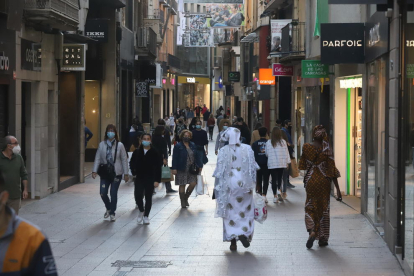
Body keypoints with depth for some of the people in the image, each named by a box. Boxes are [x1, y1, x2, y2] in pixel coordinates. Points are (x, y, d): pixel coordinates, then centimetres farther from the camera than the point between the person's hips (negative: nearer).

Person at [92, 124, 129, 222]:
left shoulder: (119, 145, -3)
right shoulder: (102, 144, 2)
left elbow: (124, 159, -1)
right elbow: (97, 158, 3)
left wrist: (126, 173, -3)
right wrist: (94, 171, -6)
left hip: (116, 173, -2)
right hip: (105, 173, 2)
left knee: (113, 193, 0)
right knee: (103, 193, -3)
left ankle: (112, 213, 18)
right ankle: (108, 208, 26)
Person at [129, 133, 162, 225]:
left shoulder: (155, 153, -5)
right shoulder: (137, 152, 2)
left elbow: (158, 168, -5)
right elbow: (132, 163, 14)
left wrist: (157, 180, -10)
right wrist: (134, 172, 0)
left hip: (150, 179, -1)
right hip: (139, 179, 1)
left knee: (148, 197, 5)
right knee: (138, 196, -6)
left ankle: (146, 216, 17)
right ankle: (141, 211, 21)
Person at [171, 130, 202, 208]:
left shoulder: (193, 145, 11)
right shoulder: (178, 146, -4)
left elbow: (196, 157, 14)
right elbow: (175, 158, -8)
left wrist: (199, 166, 10)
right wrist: (174, 168, -14)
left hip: (191, 169, 4)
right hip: (182, 169, -4)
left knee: (193, 184, -4)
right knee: (182, 185, 2)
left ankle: (186, 198, 19)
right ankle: (183, 202, 13)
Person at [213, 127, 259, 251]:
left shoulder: (223, 151, -7)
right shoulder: (247, 149, -3)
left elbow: (219, 171, -4)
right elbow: (253, 168, 0)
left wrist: (217, 186, 6)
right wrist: (253, 183, 11)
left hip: (229, 185, 0)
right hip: (244, 184, 1)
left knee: (230, 212, 7)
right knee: (246, 211, 13)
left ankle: (233, 241, 6)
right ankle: (245, 234, -5)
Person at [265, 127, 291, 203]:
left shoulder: (268, 142, -5)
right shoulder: (283, 142, -2)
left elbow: (266, 153, 2)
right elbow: (286, 152, 2)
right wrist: (287, 162, 10)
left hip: (271, 164, -1)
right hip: (281, 163, 1)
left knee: (274, 179, 3)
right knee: (280, 178, 14)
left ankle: (275, 196, 4)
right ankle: (279, 191, -7)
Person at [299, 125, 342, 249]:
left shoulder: (306, 147, -7)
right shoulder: (327, 149, -10)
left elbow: (302, 165, 4)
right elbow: (332, 170, -10)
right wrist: (337, 189, -7)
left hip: (310, 180, 0)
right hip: (324, 181, 0)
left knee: (310, 207, 10)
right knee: (324, 208, 11)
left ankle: (312, 231, -15)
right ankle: (323, 238, 13)